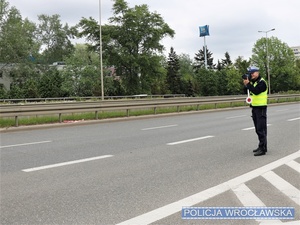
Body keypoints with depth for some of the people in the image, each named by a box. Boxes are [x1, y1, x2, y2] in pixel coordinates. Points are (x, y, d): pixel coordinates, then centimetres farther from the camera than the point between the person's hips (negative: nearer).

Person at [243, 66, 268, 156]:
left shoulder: (262, 82, -12)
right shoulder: (252, 82, 15)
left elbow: (256, 91, -26)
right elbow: (250, 92, 14)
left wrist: (248, 84, -22)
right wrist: (246, 85, 0)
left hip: (261, 108, -9)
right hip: (254, 107, 9)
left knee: (261, 129, -9)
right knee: (258, 129, 14)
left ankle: (263, 149, -7)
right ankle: (261, 146, 23)